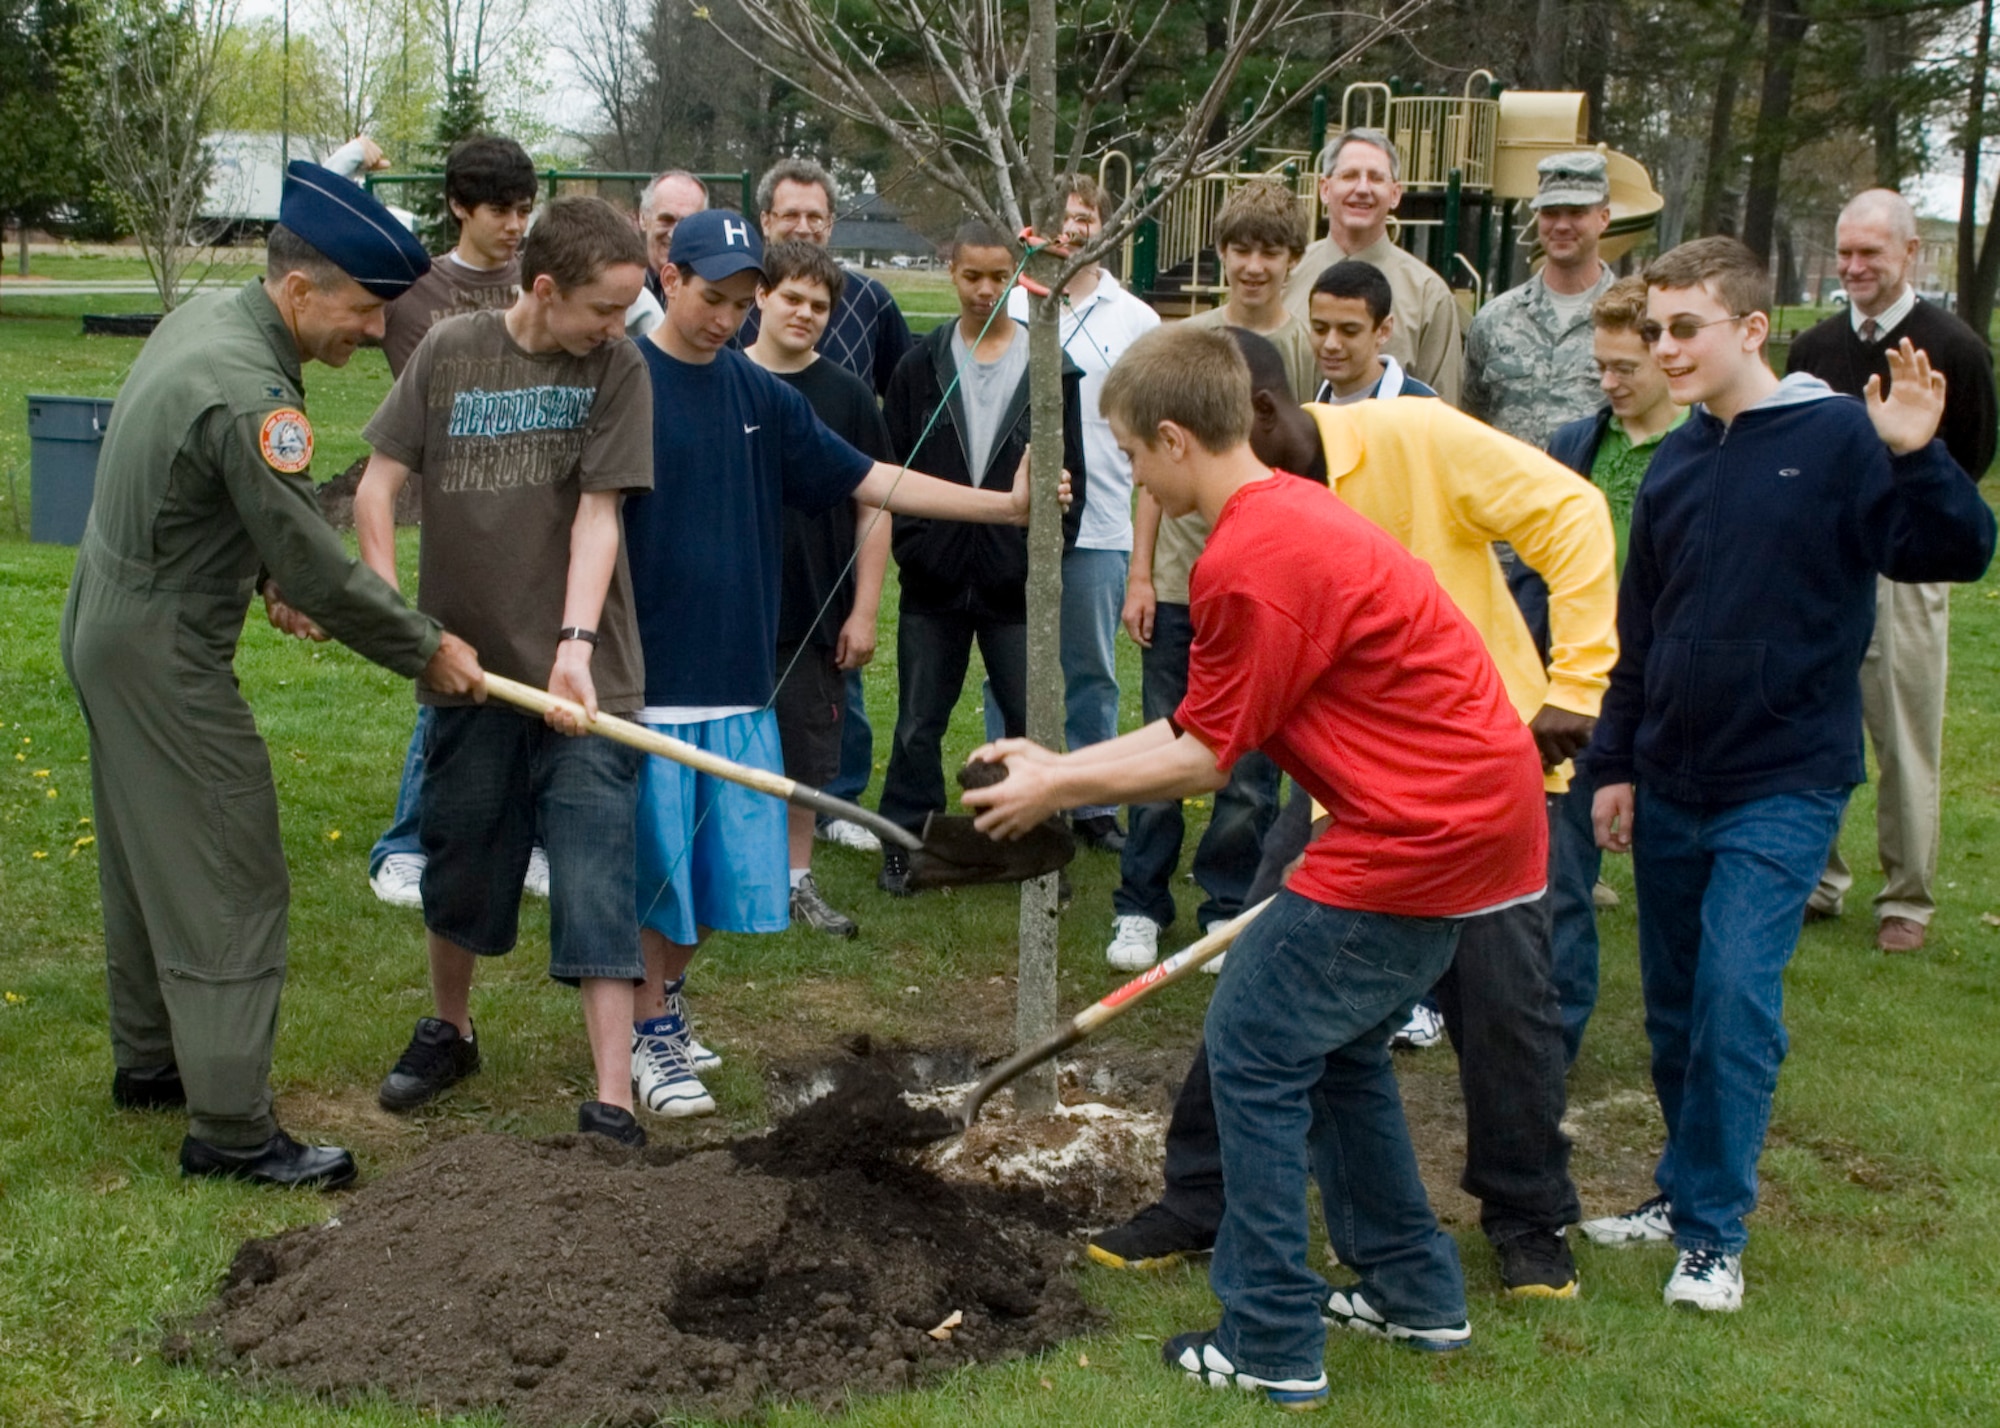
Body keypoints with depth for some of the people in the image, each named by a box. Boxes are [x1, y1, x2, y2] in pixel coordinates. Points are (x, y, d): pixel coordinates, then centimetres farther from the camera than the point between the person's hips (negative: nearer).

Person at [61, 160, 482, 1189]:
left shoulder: (200, 321, 4)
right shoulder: (247, 394, -27)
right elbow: (318, 569, -24)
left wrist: (267, 577, 13)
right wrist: (427, 651, -13)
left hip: (107, 629, 10)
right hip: (163, 659, -10)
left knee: (149, 861, 21)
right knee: (228, 884, -5)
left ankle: (148, 1062, 35)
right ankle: (231, 1128, -2)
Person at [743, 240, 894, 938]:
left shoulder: (847, 395, 2)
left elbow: (873, 507, 3)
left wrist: (864, 611, -2)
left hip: (814, 614, 1)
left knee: (805, 751, 9)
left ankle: (797, 879, 22)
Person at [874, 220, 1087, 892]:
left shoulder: (1051, 368, 2)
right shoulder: (921, 365, 5)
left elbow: (1070, 472, 5)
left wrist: (1050, 549, -3)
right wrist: (908, 540, -5)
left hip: (1016, 581, -1)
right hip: (934, 577, 1)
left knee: (1032, 720, 3)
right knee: (919, 723, 8)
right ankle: (903, 844, 19)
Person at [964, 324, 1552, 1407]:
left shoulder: (1252, 560, -19)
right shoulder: (1294, 510, 14)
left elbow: (1204, 758, -11)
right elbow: (1205, 729, 16)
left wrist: (1059, 789, -1)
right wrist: (1062, 765, 15)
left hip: (1421, 836, -10)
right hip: (1478, 811, 10)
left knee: (1253, 1048, -1)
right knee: (1337, 1044, 23)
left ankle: (1272, 1347, 5)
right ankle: (1414, 1294, 32)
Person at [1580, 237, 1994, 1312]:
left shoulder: (1837, 437, -9)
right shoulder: (1675, 463, 8)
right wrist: (1616, 763, 16)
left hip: (1783, 788, -6)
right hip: (1671, 782, 6)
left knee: (1736, 999, -13)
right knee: (1674, 1007, 12)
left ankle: (1714, 1230, -1)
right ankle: (1687, 1191, 27)